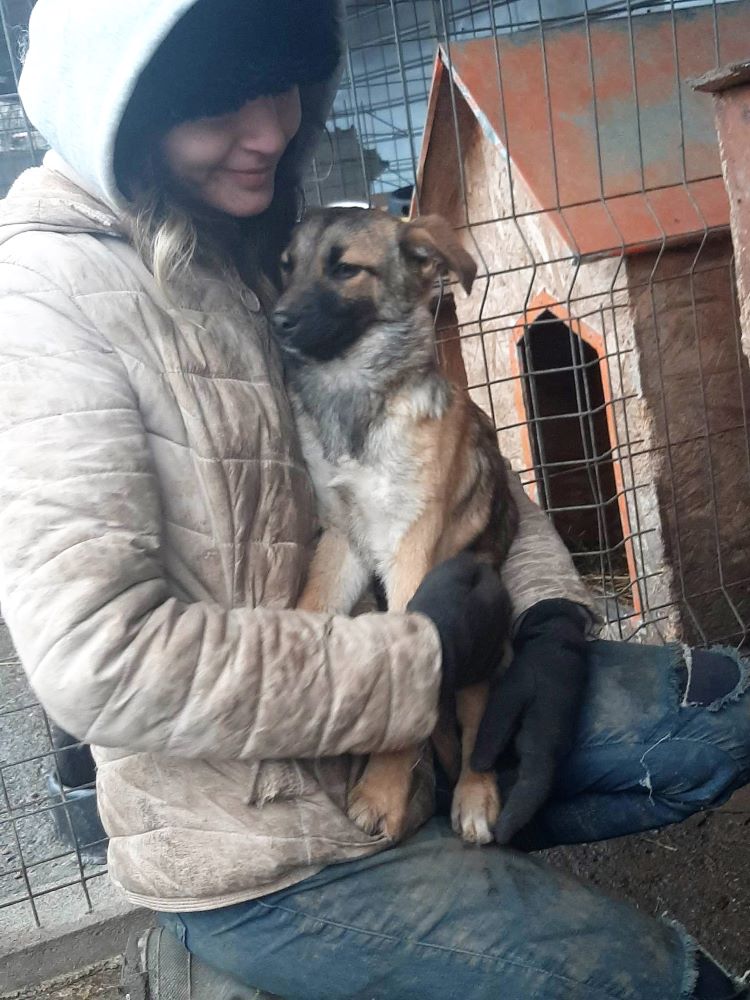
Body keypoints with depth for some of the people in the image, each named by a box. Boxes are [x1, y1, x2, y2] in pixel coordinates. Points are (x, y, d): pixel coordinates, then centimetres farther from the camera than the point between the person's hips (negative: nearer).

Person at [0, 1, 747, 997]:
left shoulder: (280, 248, 6)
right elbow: (99, 660, -25)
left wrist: (549, 620, -7)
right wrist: (420, 656, -19)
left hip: (415, 720, 7)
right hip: (255, 851, -7)